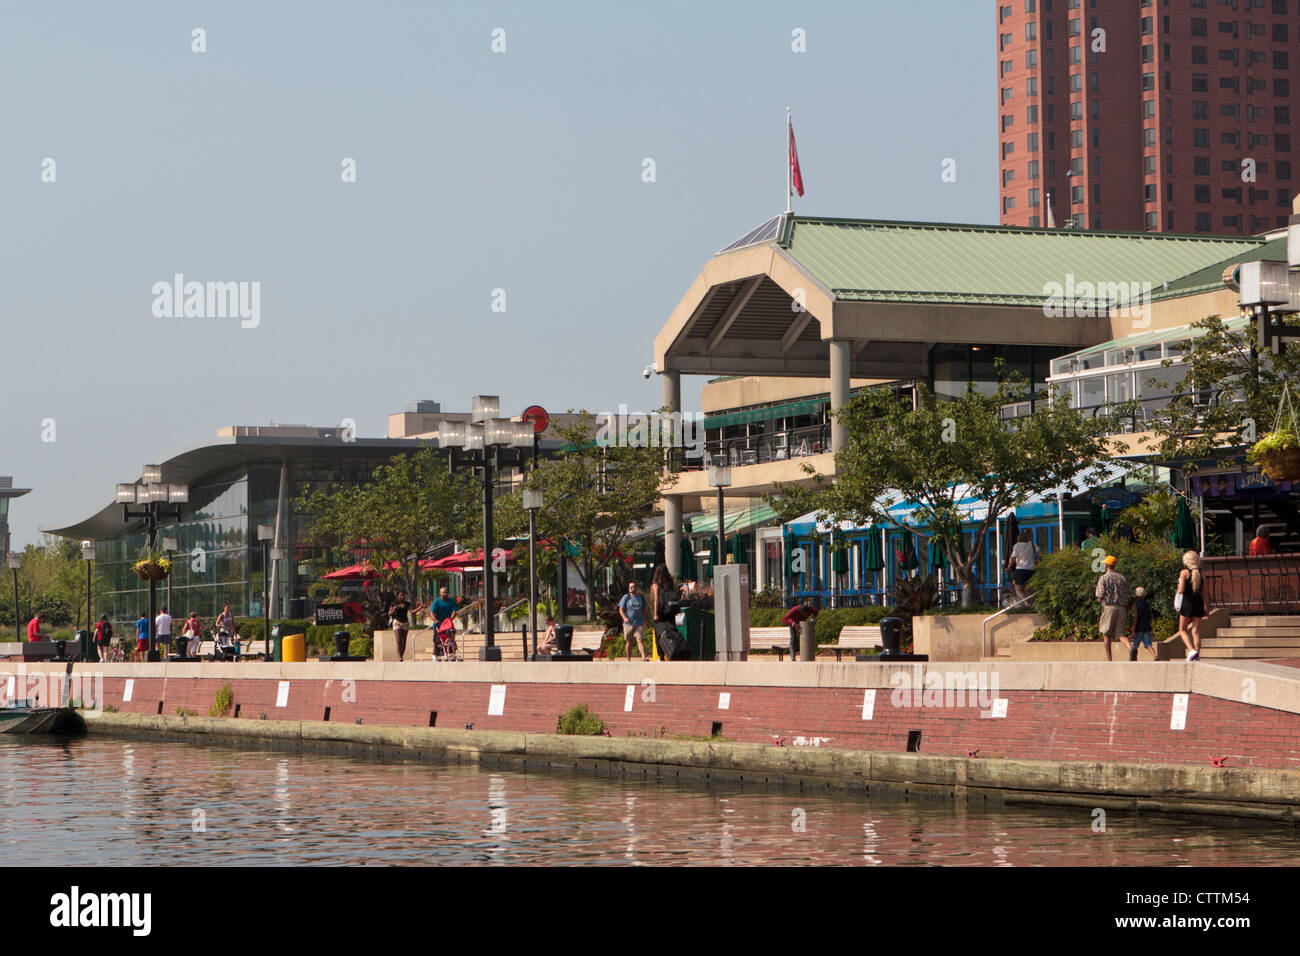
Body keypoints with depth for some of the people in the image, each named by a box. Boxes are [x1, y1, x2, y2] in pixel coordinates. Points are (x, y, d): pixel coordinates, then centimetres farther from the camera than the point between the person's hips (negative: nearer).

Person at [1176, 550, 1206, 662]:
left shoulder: (1184, 572, -7)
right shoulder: (1200, 573, 6)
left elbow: (1181, 590, -16)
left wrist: (1179, 587, 7)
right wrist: (1205, 607, 12)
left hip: (1187, 603, -4)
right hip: (1199, 603, 4)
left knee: (1182, 630, 10)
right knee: (1196, 631, 7)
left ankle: (1191, 650, -10)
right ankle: (1197, 655, -1)